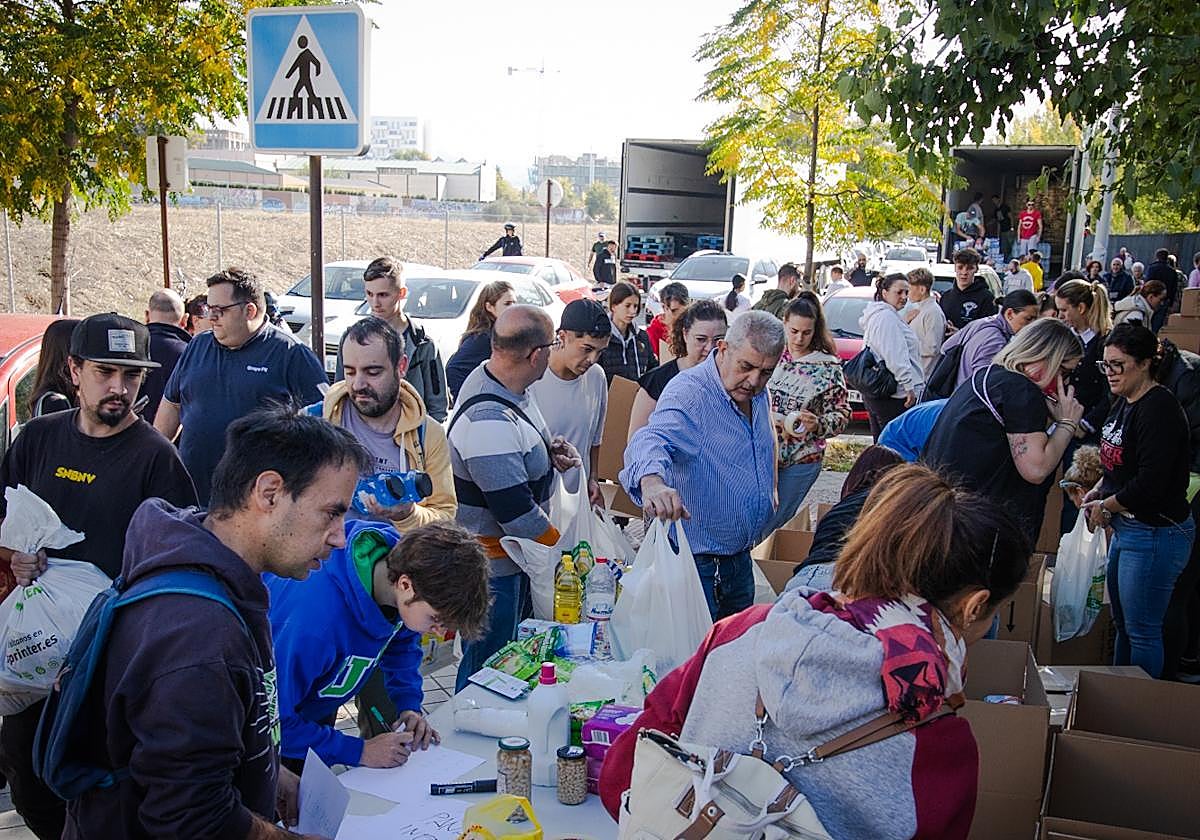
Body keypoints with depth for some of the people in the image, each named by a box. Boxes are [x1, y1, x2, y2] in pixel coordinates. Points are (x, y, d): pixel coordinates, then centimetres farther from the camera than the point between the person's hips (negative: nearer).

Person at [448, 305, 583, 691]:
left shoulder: (505, 384, 1)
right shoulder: (488, 420, -31)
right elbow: (514, 509, -27)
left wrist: (549, 450, 0)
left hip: (516, 554, 10)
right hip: (492, 563, -10)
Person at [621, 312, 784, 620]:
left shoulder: (758, 394, 4)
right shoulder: (688, 392, -22)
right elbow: (652, 439, -42)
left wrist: (769, 494, 13)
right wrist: (652, 481, -62)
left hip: (741, 557, 8)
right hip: (696, 561, -8)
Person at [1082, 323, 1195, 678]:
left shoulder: (1159, 409, -20)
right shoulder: (1125, 402, 10)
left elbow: (1150, 483, -25)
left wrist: (1105, 506, -11)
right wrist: (1099, 490, 5)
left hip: (1155, 534, -10)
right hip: (1126, 528, 10)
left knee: (1142, 632, 1)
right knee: (1122, 623, 21)